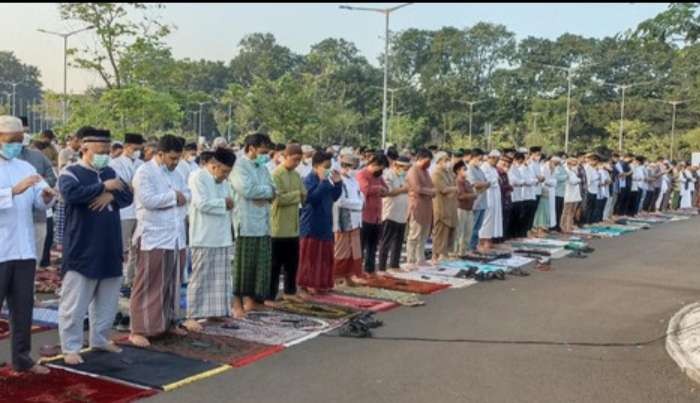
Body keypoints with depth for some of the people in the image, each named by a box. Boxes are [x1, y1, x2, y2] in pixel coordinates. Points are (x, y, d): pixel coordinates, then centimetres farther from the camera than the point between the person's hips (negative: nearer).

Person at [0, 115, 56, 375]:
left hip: (24, 249, 6)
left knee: (23, 306, 12)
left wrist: (46, 196, -15)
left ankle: (21, 358, 23)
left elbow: (39, 203, 5)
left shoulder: (25, 167, 13)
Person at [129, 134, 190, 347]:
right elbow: (149, 200, -20)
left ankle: (169, 321, 27)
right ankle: (138, 330, 2)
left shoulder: (176, 174, 16)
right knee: (147, 286, -3)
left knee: (173, 283, 15)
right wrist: (174, 197, -8)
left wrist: (172, 198, -10)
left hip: (176, 237, 8)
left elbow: (187, 196, 10)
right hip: (153, 238, -7)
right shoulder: (144, 172, -9)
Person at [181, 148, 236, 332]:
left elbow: (231, 202, 19)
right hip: (204, 238, -8)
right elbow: (202, 204, -20)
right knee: (200, 277, -5)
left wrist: (230, 203, -1)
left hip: (222, 237, 8)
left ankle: (214, 310, 21)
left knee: (220, 277, 11)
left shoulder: (223, 181, 15)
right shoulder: (197, 177, -11)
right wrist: (224, 203, -9)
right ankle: (192, 316, 1)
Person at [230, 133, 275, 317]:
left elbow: (272, 193, 12)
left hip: (262, 223, 7)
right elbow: (247, 189, -21)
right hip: (245, 223, -7)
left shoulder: (263, 168, 17)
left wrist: (259, 192, -9)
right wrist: (267, 190, -6)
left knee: (260, 265, 8)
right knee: (242, 265, -2)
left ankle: (249, 300, 19)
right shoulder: (239, 166, -7)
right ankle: (237, 304, 7)